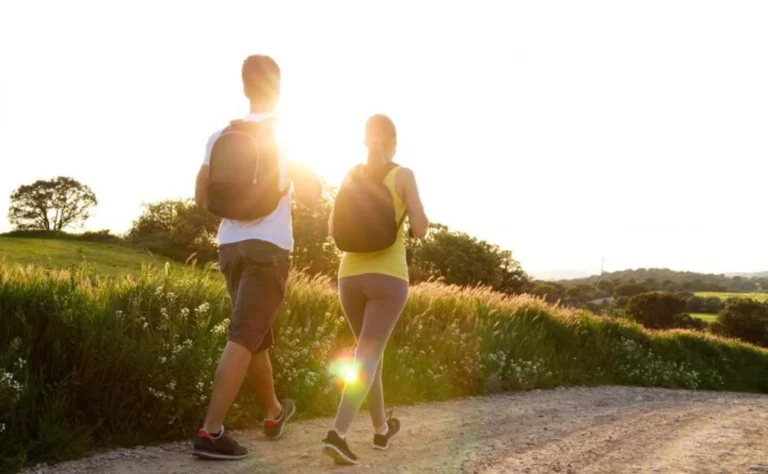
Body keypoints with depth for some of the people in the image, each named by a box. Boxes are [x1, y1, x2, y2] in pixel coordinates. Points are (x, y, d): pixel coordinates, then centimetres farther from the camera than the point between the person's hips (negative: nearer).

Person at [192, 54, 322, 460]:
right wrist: (305, 170, 18)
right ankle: (211, 431, -15)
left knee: (258, 335, 19)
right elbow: (311, 197, 0)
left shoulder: (220, 136, 7)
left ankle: (274, 412, 36)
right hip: (268, 248, -5)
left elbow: (201, 198, 11)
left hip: (230, 246, 5)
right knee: (243, 338, -8)